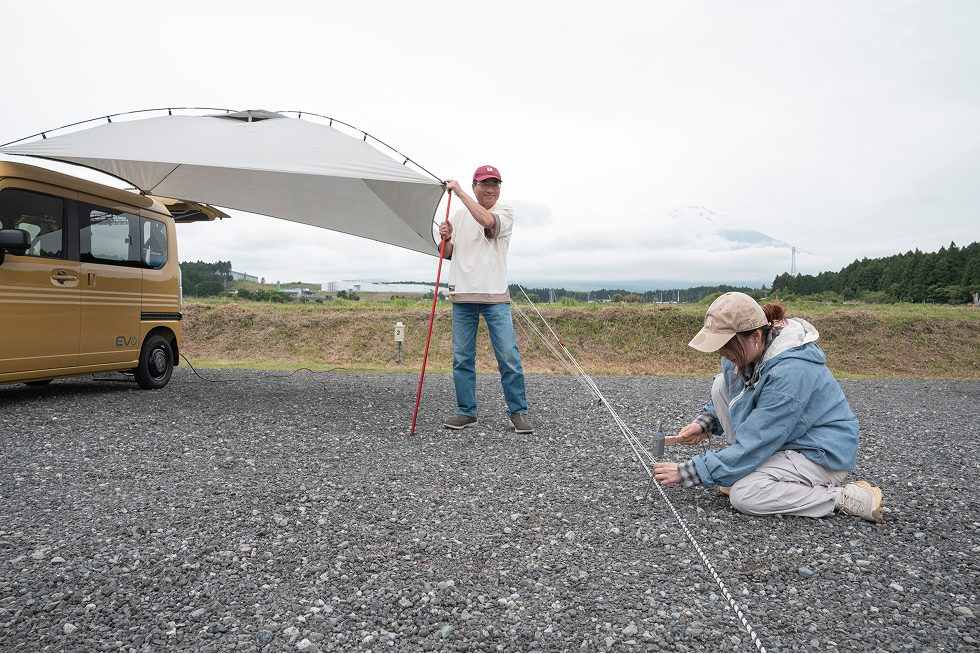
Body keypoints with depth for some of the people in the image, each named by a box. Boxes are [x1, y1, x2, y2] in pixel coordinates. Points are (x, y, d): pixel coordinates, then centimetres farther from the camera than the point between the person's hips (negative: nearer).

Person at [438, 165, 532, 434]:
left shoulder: (505, 212, 3)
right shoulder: (459, 215, 15)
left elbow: (487, 221, -21)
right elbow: (446, 254, 16)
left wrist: (459, 191, -15)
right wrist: (446, 237, -6)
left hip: (495, 296, -3)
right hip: (462, 295, 4)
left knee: (509, 357, -5)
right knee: (462, 358, 6)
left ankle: (518, 412, 8)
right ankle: (466, 413, 16)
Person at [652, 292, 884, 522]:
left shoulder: (788, 372, -34)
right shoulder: (748, 350, -8)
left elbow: (755, 445, -31)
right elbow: (728, 395, 14)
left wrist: (688, 472, -28)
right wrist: (705, 422, -6)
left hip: (824, 455, -9)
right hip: (782, 437, 9)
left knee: (743, 495, -25)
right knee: (722, 384, -5)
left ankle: (843, 497, -9)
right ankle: (748, 472, 2)